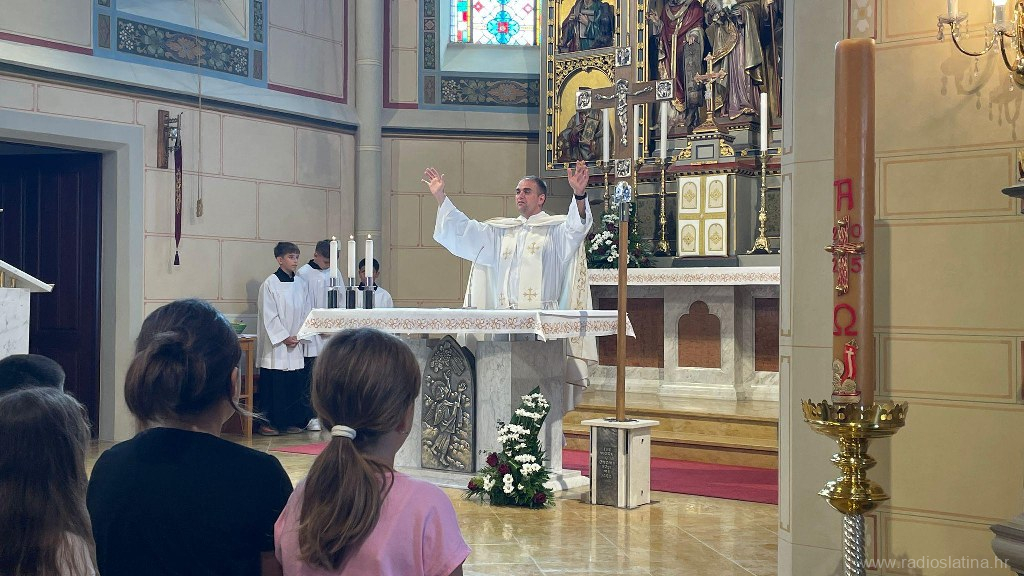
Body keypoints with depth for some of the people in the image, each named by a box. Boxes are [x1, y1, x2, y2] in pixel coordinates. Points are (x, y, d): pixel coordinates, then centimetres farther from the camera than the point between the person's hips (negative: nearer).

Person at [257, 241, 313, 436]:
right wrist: (285, 337, -11)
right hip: (275, 344, -5)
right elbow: (268, 316, -9)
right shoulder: (270, 283, -6)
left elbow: (306, 312, 11)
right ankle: (267, 422, 4)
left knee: (295, 382, 5)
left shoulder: (301, 283, 9)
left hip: (296, 344, 5)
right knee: (273, 382, -4)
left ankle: (292, 421, 14)